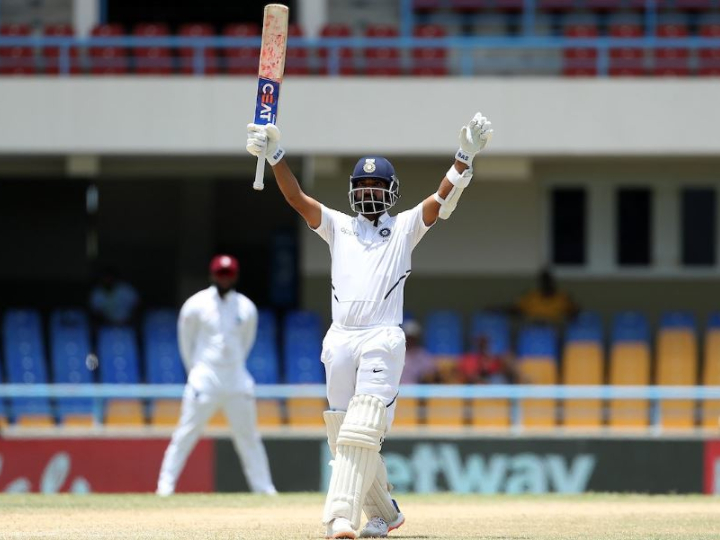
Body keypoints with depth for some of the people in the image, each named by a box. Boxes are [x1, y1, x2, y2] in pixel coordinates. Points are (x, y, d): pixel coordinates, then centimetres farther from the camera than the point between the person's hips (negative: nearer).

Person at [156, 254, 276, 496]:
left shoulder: (246, 308, 5)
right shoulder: (197, 304, -2)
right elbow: (185, 340, 6)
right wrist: (196, 371, 8)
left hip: (236, 380, 3)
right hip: (205, 380, -3)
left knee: (249, 436, 6)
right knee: (186, 433, -7)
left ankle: (264, 488, 10)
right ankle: (165, 485, -5)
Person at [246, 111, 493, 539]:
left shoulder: (405, 228, 12)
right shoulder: (338, 226, 18)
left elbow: (443, 198, -1)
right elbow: (296, 196, 7)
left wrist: (465, 157, -16)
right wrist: (276, 156, -9)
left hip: (383, 339, -4)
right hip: (340, 340, 4)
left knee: (361, 433, -16)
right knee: (343, 436, 6)